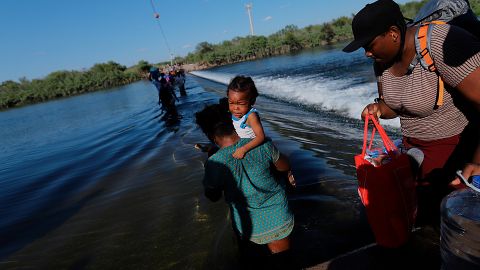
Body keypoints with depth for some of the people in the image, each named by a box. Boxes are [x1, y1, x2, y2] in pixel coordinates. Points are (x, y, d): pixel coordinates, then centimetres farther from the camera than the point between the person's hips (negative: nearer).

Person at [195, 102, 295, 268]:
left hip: (250, 228, 0)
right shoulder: (262, 144, -20)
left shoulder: (214, 164, -25)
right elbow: (284, 167, -2)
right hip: (280, 220, 1)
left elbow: (213, 197, -5)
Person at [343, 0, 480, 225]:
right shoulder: (384, 58, -4)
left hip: (460, 146, -7)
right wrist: (378, 108, -15)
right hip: (415, 145, 7)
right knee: (420, 205, 18)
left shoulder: (441, 44, -28)